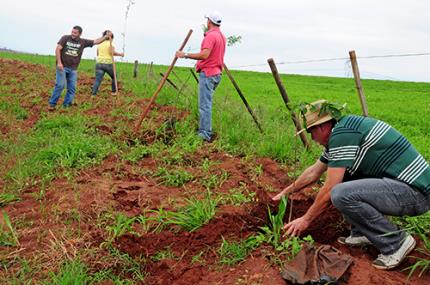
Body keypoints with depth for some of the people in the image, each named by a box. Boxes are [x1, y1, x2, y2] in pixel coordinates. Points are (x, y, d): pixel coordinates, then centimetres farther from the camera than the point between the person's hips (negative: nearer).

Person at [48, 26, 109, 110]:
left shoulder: (83, 42, 5)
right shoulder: (65, 38, -3)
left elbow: (96, 41, 6)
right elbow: (58, 49, -7)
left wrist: (106, 37, -5)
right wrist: (59, 62, -17)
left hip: (73, 69, 4)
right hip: (62, 67, -3)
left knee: (72, 88, 2)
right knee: (60, 85, -11)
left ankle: (66, 105, 12)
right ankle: (52, 104, 0)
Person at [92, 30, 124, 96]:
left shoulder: (100, 43, 13)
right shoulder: (110, 43, -5)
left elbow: (97, 54, 18)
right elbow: (112, 52, -17)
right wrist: (120, 54, -4)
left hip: (99, 63, 4)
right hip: (108, 63, -4)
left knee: (98, 79, -2)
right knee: (114, 77, 18)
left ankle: (94, 93, -13)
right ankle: (114, 91, 22)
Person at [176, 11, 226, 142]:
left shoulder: (211, 35, -14)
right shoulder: (222, 36, 16)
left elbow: (204, 55, -26)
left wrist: (185, 55, -21)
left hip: (207, 73, -10)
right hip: (216, 73, 10)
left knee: (204, 104, -9)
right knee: (206, 103, 16)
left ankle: (205, 135, -8)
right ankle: (205, 131, 20)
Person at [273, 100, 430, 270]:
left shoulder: (342, 133, -18)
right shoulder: (340, 132, 11)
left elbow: (329, 190, -17)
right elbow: (314, 172, 23)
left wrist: (306, 219, -4)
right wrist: (286, 192, 30)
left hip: (416, 192, -10)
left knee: (341, 194, -27)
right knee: (339, 175, 12)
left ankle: (396, 242, -7)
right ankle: (362, 233, 14)